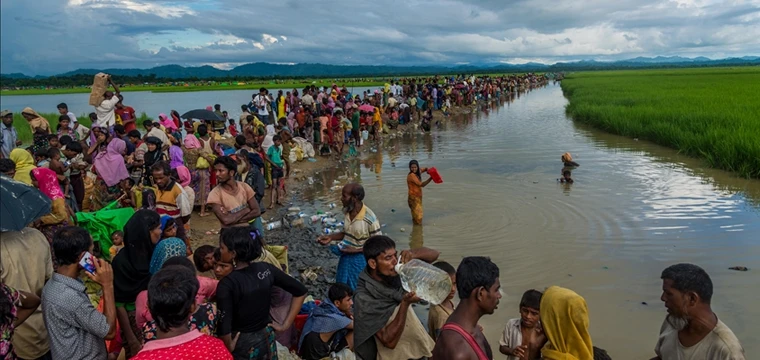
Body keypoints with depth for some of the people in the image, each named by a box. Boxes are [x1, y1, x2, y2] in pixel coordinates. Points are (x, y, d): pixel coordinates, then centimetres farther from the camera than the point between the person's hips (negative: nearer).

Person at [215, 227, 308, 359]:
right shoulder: (266, 269, -9)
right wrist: (286, 325, 2)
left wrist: (229, 347, -10)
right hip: (267, 339, 5)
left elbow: (224, 330, -29)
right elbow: (300, 291, -1)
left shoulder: (226, 285, -24)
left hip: (242, 345, -5)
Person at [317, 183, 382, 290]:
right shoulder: (348, 212, -3)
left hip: (360, 260, -7)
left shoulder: (369, 218, -26)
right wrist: (330, 237, -3)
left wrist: (356, 250, -22)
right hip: (346, 257, 7)